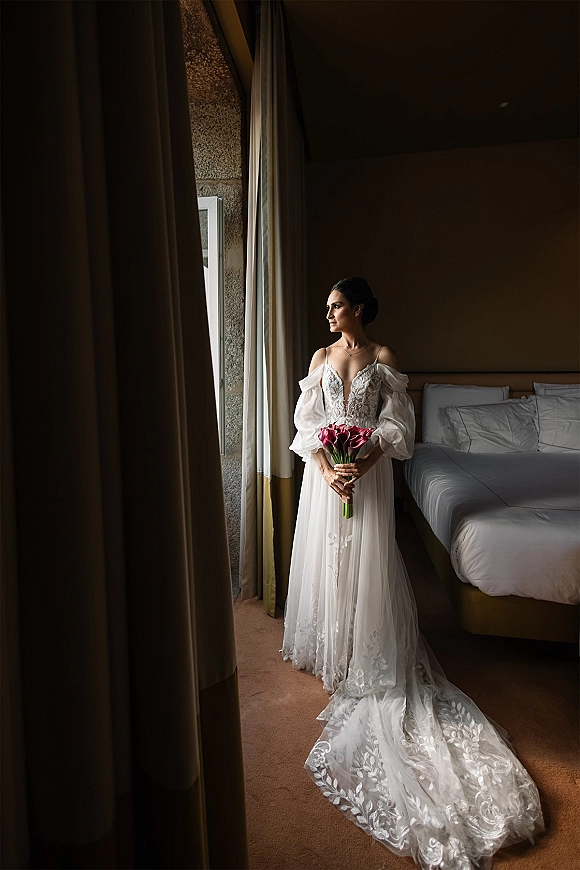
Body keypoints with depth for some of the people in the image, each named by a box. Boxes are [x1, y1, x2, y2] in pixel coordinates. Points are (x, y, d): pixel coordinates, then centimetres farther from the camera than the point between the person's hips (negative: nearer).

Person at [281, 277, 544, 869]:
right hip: (324, 471, 3)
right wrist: (326, 468, -14)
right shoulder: (321, 357, 7)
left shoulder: (384, 358, -1)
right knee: (324, 558, 10)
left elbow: (396, 425, -5)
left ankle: (366, 654, 20)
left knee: (367, 561, 2)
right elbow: (305, 421, 1)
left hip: (368, 471, -3)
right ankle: (327, 644, 30)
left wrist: (360, 465, -19)